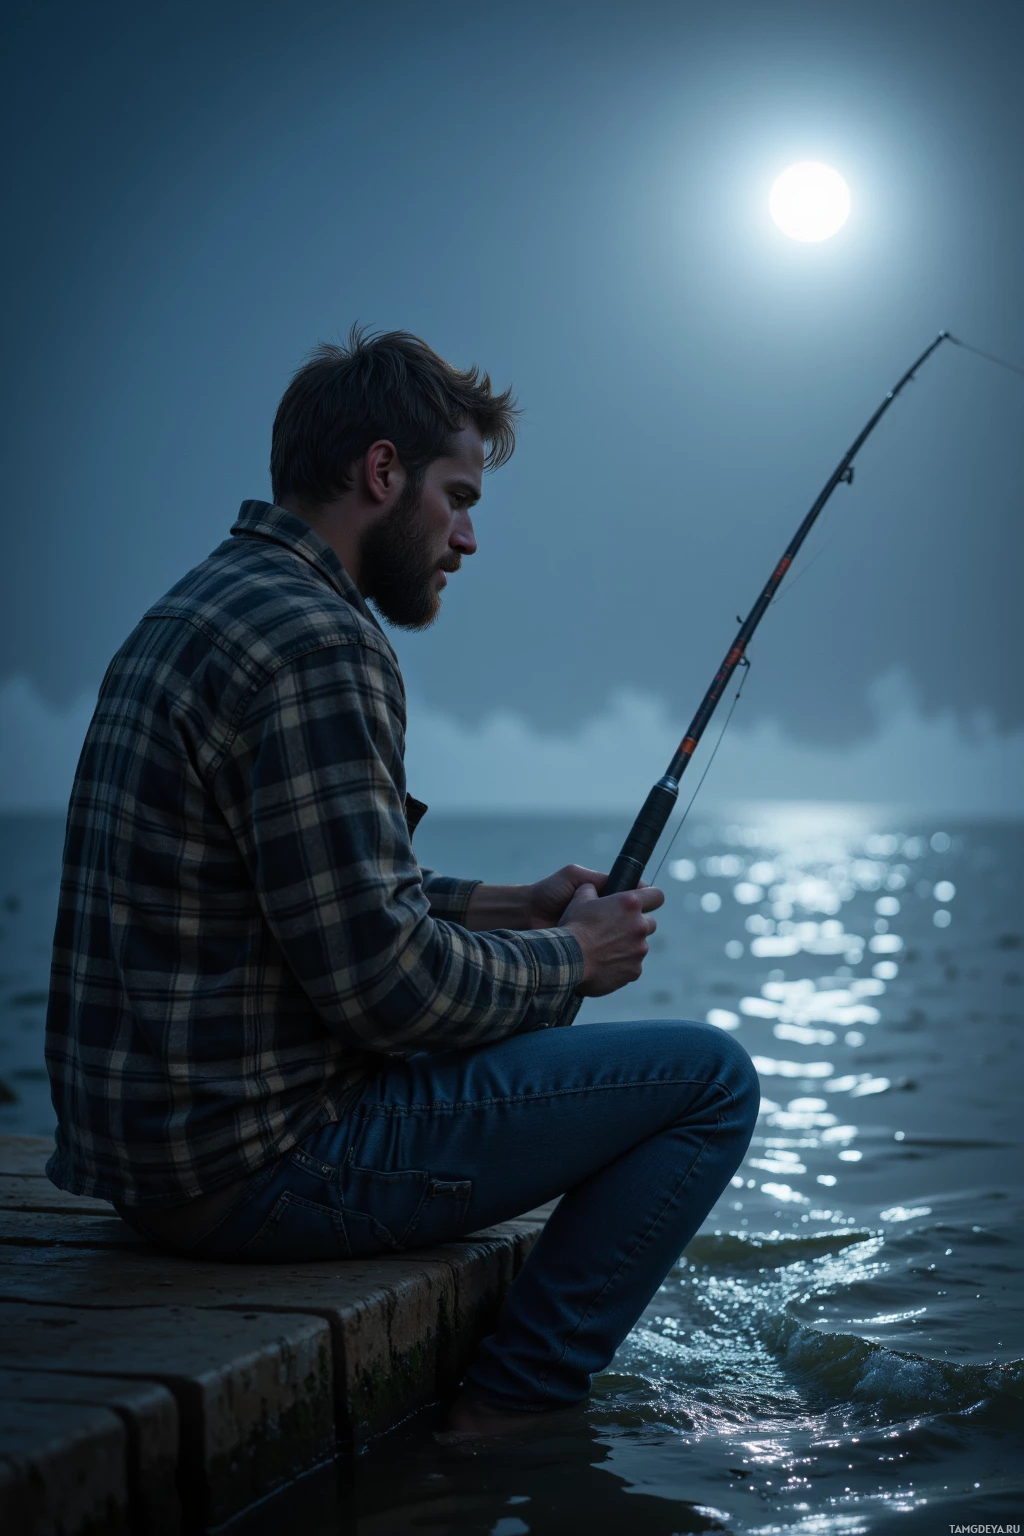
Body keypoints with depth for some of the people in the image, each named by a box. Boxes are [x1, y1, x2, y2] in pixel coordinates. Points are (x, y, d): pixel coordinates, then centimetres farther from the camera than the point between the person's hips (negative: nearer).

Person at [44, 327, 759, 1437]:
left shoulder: (193, 614, 14)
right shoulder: (315, 644, -19)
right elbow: (384, 984, -22)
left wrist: (511, 907, 15)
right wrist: (570, 957, -5)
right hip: (261, 1161, -11)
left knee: (532, 1023, 32)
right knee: (707, 1080, -5)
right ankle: (504, 1422, 1)